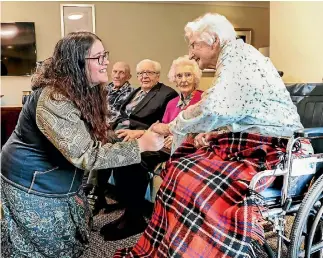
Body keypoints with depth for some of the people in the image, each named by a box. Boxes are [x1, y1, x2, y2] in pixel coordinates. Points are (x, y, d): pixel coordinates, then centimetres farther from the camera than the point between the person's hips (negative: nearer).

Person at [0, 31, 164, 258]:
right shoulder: (54, 99, -33)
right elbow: (86, 155, -38)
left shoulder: (86, 91, -4)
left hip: (61, 178, 8)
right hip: (33, 182, -8)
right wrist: (140, 145, -36)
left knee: (72, 238, 22)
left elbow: (99, 134, 0)